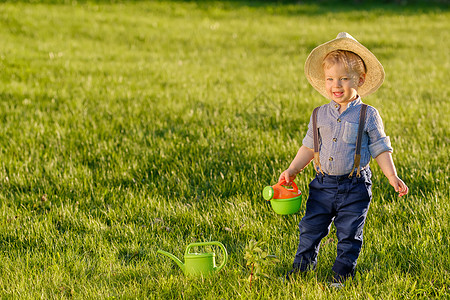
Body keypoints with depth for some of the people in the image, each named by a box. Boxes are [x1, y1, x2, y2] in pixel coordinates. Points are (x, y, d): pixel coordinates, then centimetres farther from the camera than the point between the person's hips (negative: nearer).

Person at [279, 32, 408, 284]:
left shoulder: (368, 115, -4)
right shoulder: (320, 115, 5)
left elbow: (380, 149, -1)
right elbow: (309, 148, 12)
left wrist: (393, 177, -10)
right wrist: (292, 171, 3)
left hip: (354, 187, -3)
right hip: (323, 185, 3)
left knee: (349, 235, 3)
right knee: (310, 230, 4)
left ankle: (342, 277, 15)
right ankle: (301, 271, 19)